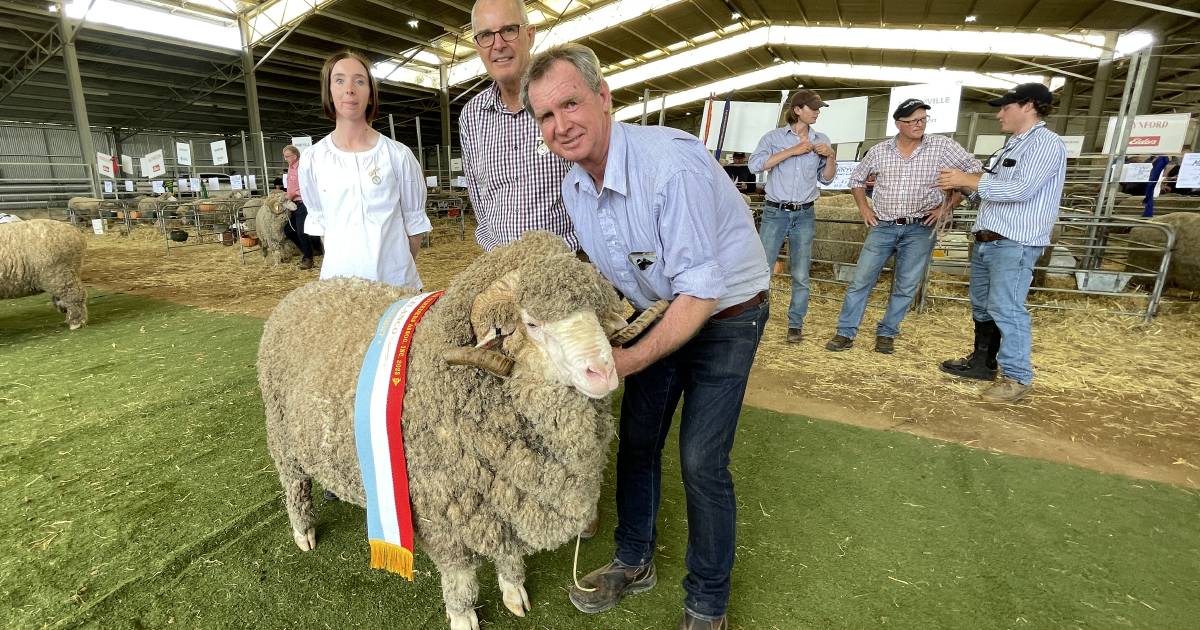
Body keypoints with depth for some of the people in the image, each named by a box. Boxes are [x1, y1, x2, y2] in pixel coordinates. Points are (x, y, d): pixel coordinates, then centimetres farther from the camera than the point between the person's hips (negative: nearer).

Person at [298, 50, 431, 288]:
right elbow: (319, 221, 11)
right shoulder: (312, 159, 3)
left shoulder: (398, 155, -3)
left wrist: (402, 266, 4)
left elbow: (414, 222, 2)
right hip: (339, 277, 2)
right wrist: (340, 258, 7)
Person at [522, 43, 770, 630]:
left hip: (725, 316, -6)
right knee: (636, 441, 12)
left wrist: (633, 359, -31)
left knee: (701, 461, -6)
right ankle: (634, 562, 36)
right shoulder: (573, 186, -5)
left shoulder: (673, 163, -31)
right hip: (659, 313, 7)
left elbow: (701, 291, -29)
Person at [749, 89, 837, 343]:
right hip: (775, 213, -3)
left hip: (804, 216, 3)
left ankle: (795, 324, 17)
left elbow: (826, 178, 15)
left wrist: (830, 156, -3)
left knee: (801, 276, 5)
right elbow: (756, 164, -15)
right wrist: (792, 151, -16)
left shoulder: (821, 140, 11)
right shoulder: (774, 137, 1)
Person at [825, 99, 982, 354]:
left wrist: (947, 205, -2)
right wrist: (864, 208, 7)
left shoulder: (942, 146, -2)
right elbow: (856, 179, 17)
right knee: (861, 281, -2)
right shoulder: (879, 151, 3)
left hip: (920, 229, -1)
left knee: (906, 287, 4)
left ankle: (886, 334, 18)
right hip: (883, 227, 1)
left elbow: (975, 170, 3)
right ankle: (845, 333, 6)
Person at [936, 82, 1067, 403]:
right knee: (982, 306, 16)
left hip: (1014, 243, -10)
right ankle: (981, 361, 29)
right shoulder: (1012, 145, 20)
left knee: (1006, 309, -10)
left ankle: (1017, 377, -2)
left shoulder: (1045, 143, -8)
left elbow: (1021, 189, -20)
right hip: (985, 240, 10)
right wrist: (961, 183, 9)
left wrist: (968, 179, -16)